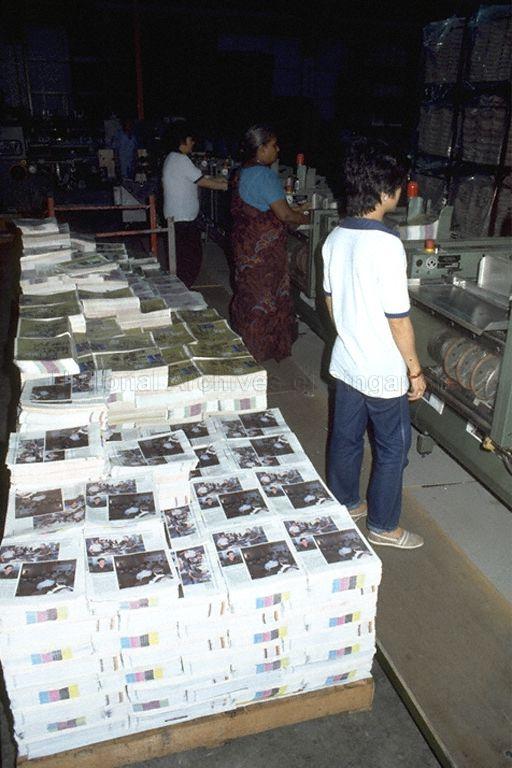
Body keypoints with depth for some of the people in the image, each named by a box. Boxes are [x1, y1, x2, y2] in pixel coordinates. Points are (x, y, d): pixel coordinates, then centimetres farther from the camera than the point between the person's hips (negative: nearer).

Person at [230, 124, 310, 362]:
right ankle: (256, 348, 15)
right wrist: (303, 219, -1)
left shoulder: (243, 173, 11)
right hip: (263, 249, -9)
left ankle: (243, 340, 32)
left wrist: (294, 210, 15)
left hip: (244, 243, 9)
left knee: (247, 292, 19)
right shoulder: (265, 175, -20)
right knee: (263, 297, 3)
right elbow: (283, 214, -20)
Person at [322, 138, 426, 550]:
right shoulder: (387, 245, -24)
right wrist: (415, 369, -10)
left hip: (346, 362, 8)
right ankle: (383, 526, 25)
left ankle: (344, 504, 40)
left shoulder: (336, 237, -1)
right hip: (383, 372, -7)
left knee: (346, 436, 21)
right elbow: (398, 319, -21)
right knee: (393, 449, 10)